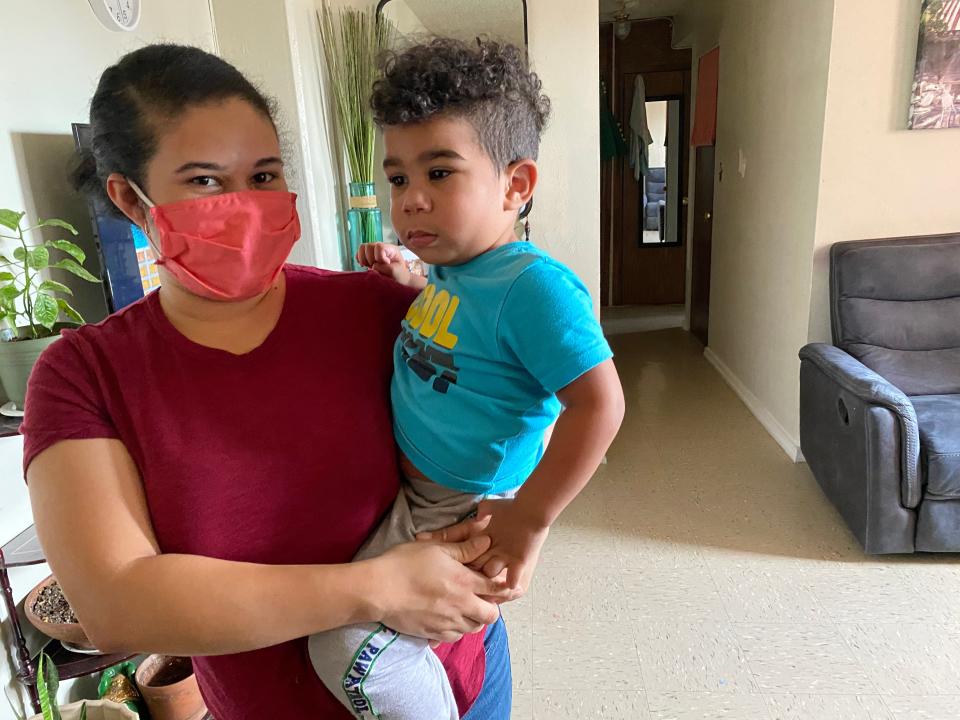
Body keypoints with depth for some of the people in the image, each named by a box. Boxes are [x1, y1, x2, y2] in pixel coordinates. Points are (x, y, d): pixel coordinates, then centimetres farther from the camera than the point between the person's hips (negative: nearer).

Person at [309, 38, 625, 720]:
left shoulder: (534, 285, -27)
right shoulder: (451, 266, 0)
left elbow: (599, 403, -29)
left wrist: (530, 518, -26)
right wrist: (408, 282, 5)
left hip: (465, 513, -9)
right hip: (411, 490, 9)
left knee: (346, 642, -11)